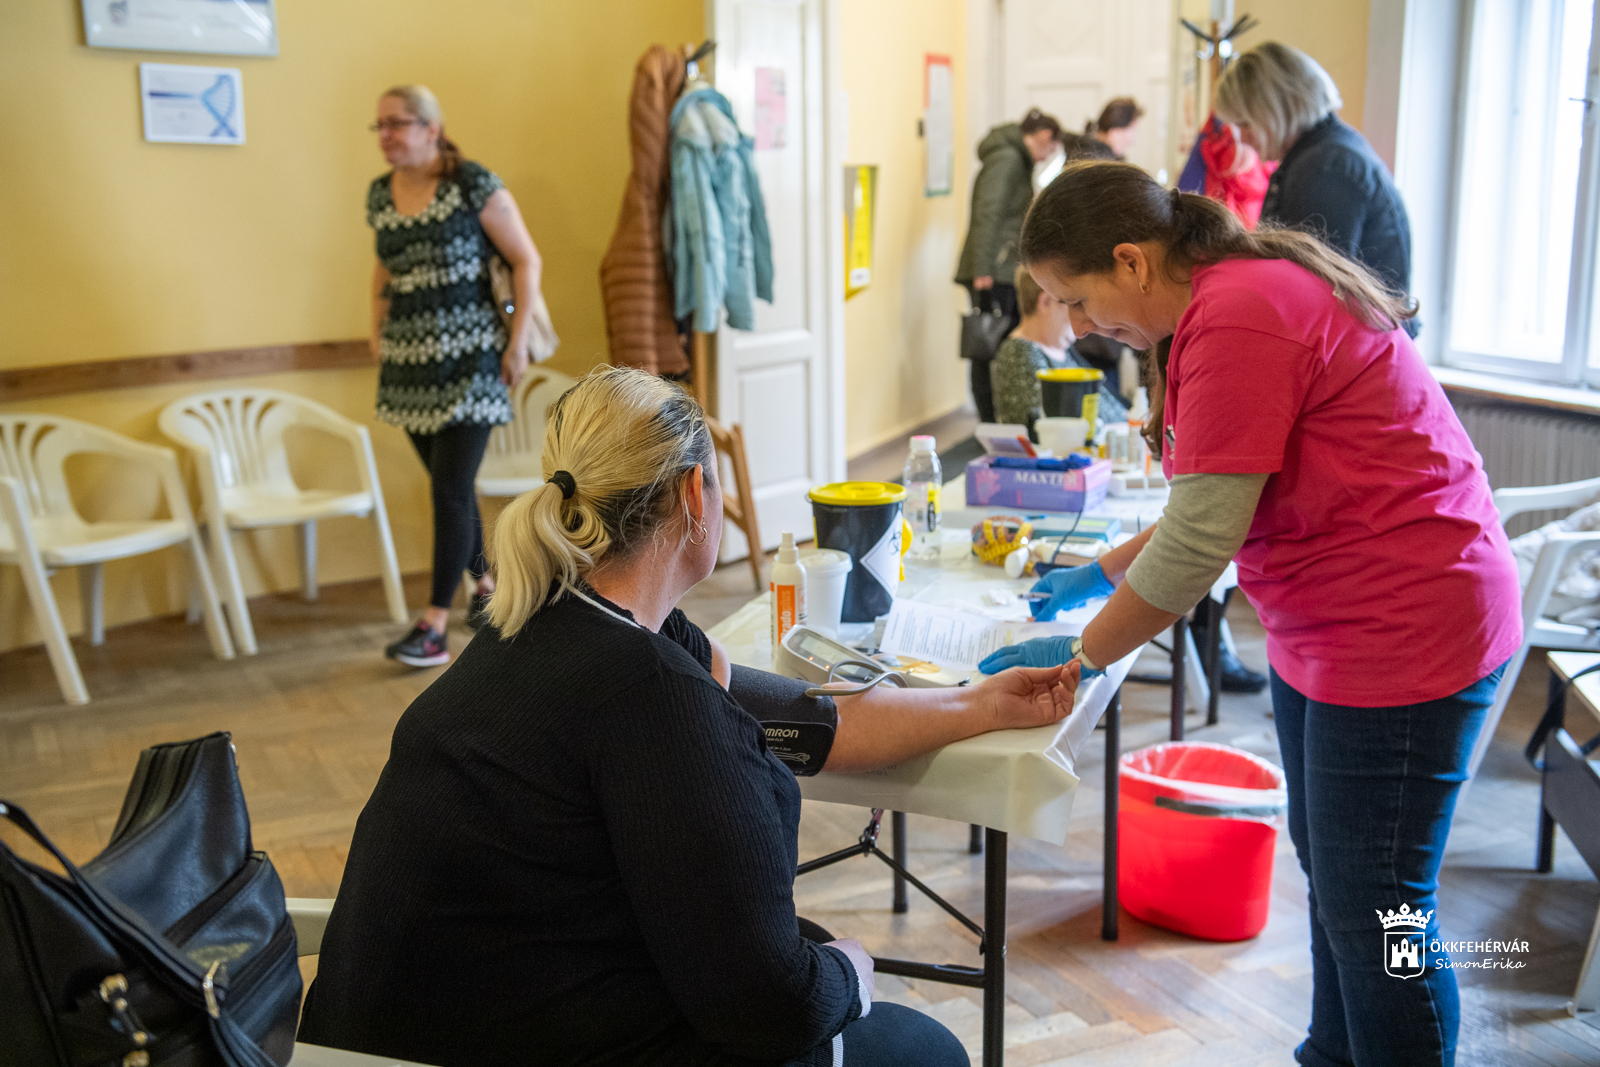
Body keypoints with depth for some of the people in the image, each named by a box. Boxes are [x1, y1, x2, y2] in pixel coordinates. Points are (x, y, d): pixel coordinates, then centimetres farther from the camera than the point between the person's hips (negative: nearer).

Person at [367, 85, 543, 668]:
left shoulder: (474, 184, -9)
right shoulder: (380, 194, 9)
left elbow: (526, 260, -7)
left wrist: (518, 341, -10)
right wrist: (377, 330, 16)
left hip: (469, 357, -6)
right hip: (409, 362, 6)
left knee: (450, 488, -8)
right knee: (450, 484, 13)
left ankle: (435, 626, -4)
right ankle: (486, 585, 33)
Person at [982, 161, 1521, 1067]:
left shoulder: (1236, 321, -24)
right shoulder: (1244, 288, 10)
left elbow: (1198, 542, -24)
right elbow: (1224, 496, 18)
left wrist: (1080, 656, -13)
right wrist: (1105, 573, 17)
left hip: (1405, 635, -11)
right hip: (1328, 631, 11)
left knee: (1370, 908, 1)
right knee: (1329, 867, 22)